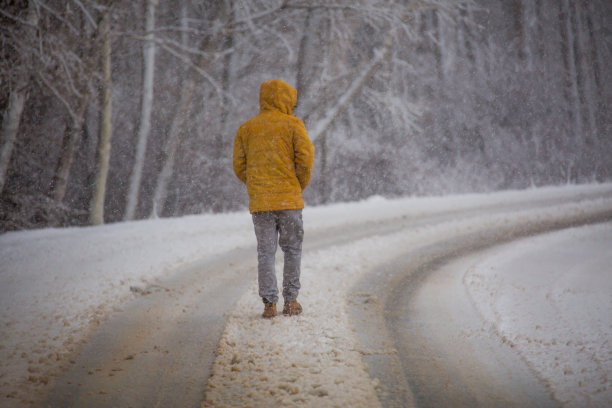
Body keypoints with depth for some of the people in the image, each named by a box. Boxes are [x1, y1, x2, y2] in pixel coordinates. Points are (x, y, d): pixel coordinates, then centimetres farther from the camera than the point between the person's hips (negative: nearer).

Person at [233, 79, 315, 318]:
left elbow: (239, 166, 8)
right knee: (292, 249, 10)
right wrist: (300, 186, 6)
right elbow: (305, 157, -9)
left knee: (265, 252, 4)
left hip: (259, 200, 2)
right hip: (289, 200, -2)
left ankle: (269, 303, -2)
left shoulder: (246, 129, 10)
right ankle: (291, 300, 9)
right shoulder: (293, 125, -1)